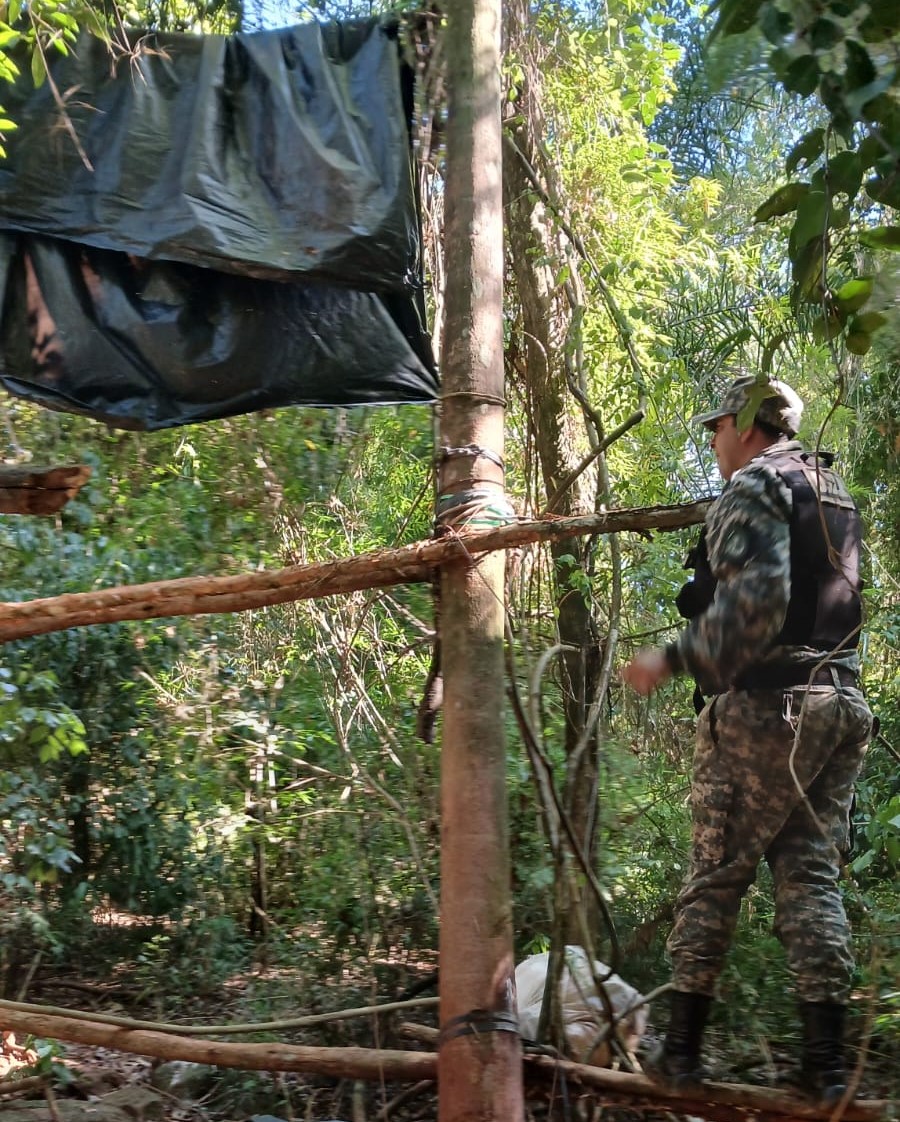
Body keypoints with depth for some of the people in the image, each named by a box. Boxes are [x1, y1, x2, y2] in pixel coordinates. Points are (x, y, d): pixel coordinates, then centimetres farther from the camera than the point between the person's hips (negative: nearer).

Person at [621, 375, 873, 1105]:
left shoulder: (753, 487, -7)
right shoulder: (833, 490, 19)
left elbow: (755, 600, -22)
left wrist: (675, 659, -16)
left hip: (768, 709, -7)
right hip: (843, 705, 7)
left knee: (717, 875, 2)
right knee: (812, 876, 9)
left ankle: (683, 1050, 8)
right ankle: (827, 1064, 8)